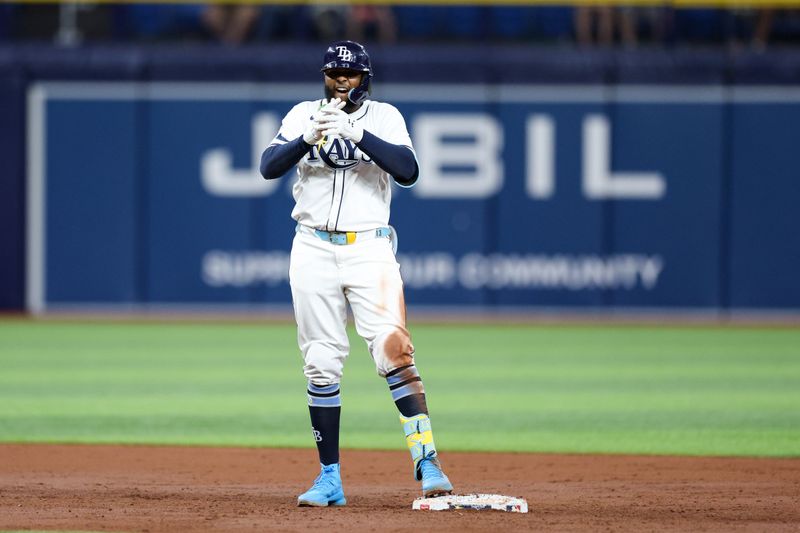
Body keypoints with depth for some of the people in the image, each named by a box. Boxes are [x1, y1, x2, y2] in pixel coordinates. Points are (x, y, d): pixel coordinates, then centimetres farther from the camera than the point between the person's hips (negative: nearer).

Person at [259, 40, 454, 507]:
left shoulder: (384, 118, 3)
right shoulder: (303, 115, 7)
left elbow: (408, 172, -12)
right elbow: (269, 167, -6)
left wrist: (357, 135, -21)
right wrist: (309, 138, -22)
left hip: (369, 249, -2)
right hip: (314, 252, 2)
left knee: (394, 351, -17)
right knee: (322, 364, 3)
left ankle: (427, 461, -18)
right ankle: (330, 478, 9)